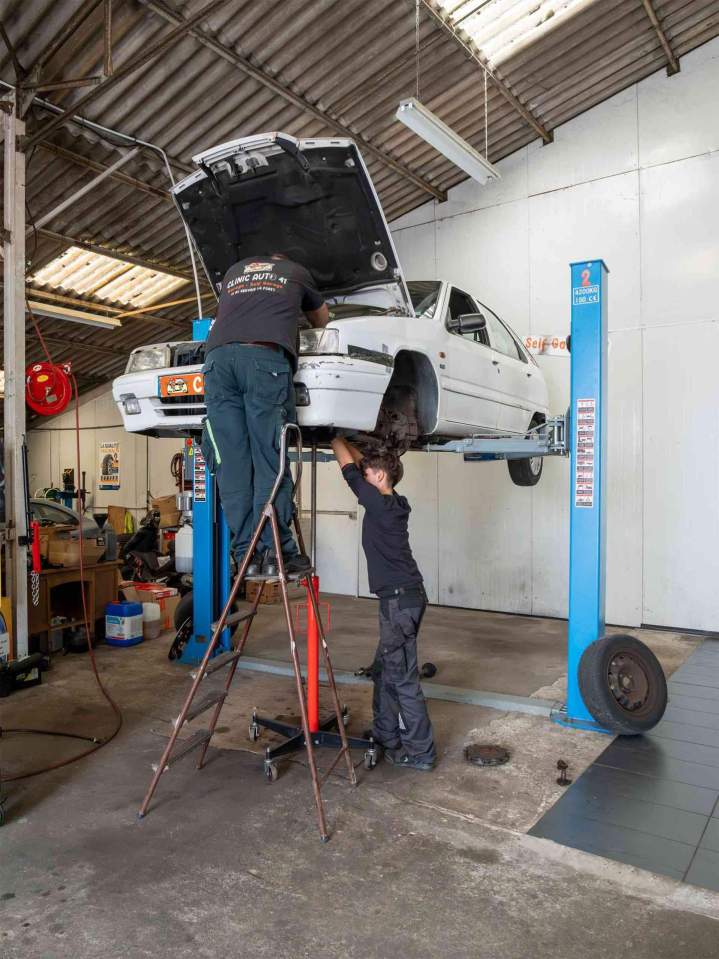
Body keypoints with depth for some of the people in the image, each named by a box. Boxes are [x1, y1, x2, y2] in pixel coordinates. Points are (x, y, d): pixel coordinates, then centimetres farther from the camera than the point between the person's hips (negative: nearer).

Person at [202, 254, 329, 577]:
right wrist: (315, 327, 67)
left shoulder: (234, 271, 37)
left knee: (231, 463, 0)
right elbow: (322, 317, 46)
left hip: (218, 356, 3)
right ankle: (275, 551, -9)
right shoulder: (296, 272, 31)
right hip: (265, 355, -2)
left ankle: (247, 554, -3)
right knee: (270, 459, -4)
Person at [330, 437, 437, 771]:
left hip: (400, 600, -10)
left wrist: (334, 436, 6)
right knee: (384, 671, 19)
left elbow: (349, 467, -8)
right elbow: (361, 463, 20)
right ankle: (385, 736, 30)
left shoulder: (379, 504, -14)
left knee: (403, 678, -2)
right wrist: (343, 440, 20)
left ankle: (420, 752, 7)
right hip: (403, 597, 10)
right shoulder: (392, 504, 10)